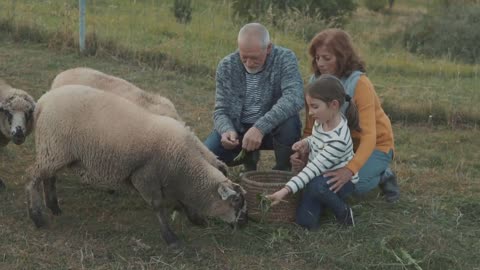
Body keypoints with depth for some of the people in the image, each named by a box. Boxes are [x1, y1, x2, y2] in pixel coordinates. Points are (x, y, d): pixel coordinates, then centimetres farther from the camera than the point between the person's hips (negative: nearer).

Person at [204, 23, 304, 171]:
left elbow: (295, 98, -33)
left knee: (289, 122, -35)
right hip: (237, 129, 3)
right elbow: (221, 110, -5)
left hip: (272, 129, -3)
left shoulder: (285, 59, -17)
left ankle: (282, 170, -7)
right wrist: (226, 130, -29)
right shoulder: (226, 66, -7)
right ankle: (249, 158, 12)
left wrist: (260, 127, -44)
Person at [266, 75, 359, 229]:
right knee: (305, 221, -13)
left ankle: (343, 211, -12)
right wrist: (306, 143, -7)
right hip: (320, 177, 7)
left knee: (316, 186, -41)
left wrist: (286, 190, -39)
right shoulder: (322, 121, -7)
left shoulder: (338, 139, -31)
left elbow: (314, 168, -33)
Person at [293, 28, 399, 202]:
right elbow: (310, 129, -8)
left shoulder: (359, 84, -26)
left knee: (354, 182, -30)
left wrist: (350, 169, -48)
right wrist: (302, 153, -30)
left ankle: (382, 175, 5)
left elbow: (369, 136, -33)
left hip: (375, 145, -5)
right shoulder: (316, 82, -9)